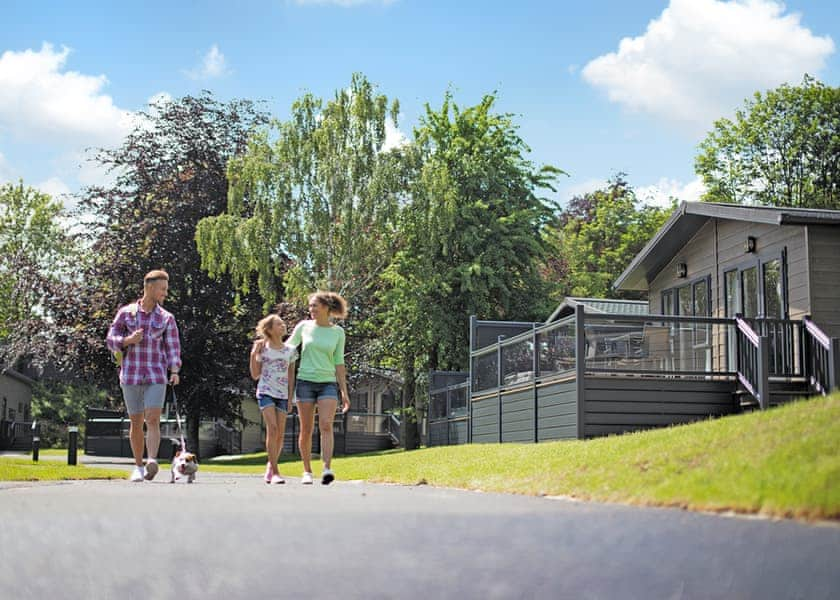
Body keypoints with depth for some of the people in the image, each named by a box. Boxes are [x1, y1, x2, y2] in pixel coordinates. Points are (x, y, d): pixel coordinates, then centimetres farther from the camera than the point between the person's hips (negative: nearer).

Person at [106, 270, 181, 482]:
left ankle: (152, 462, -29)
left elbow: (173, 347, 2)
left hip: (156, 377, 0)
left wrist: (174, 372, -13)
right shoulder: (125, 313, 3)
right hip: (131, 375, 1)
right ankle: (138, 467, 19)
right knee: (136, 423, 7)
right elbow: (111, 340, 4)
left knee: (153, 420, -16)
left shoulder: (166, 318, 4)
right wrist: (128, 340, -16)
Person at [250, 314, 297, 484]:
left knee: (280, 434, 0)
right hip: (266, 392, -3)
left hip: (282, 395, 3)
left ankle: (270, 465, 24)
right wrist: (253, 354, -7)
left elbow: (291, 376, 12)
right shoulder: (263, 348, 2)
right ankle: (275, 472, -14)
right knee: (272, 429, -16)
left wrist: (291, 398, 7)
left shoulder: (290, 350, 9)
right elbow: (255, 375, 3)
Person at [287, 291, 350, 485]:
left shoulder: (337, 332, 4)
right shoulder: (304, 326, 4)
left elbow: (339, 363, 7)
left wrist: (344, 392, 4)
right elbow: (287, 347, 18)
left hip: (328, 384, -1)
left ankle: (327, 469, -28)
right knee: (306, 430, 2)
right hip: (305, 382, 1)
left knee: (326, 425, -18)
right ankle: (307, 471, 15)